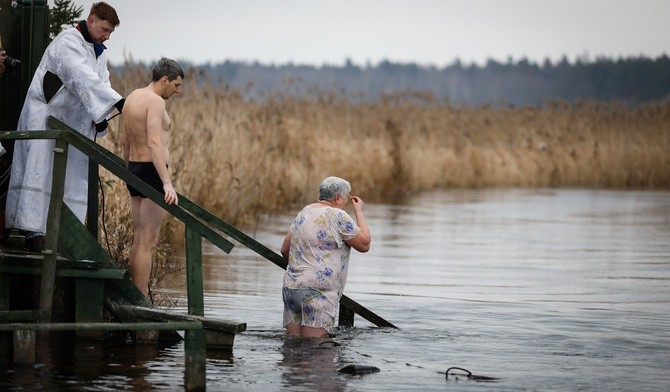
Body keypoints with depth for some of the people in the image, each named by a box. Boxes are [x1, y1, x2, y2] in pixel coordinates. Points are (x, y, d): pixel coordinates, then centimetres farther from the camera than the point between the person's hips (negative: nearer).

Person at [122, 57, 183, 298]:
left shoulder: (132, 97, 15)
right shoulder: (155, 101, -14)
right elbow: (154, 143, -27)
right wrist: (167, 183, -34)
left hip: (135, 169, 10)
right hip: (152, 171, -10)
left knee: (139, 240, 14)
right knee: (148, 243, -8)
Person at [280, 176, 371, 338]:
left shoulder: (305, 212, 16)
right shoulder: (338, 217, -7)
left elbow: (285, 250, 22)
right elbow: (364, 244, -1)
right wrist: (359, 212, 9)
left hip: (290, 287, 8)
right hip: (317, 291, -8)